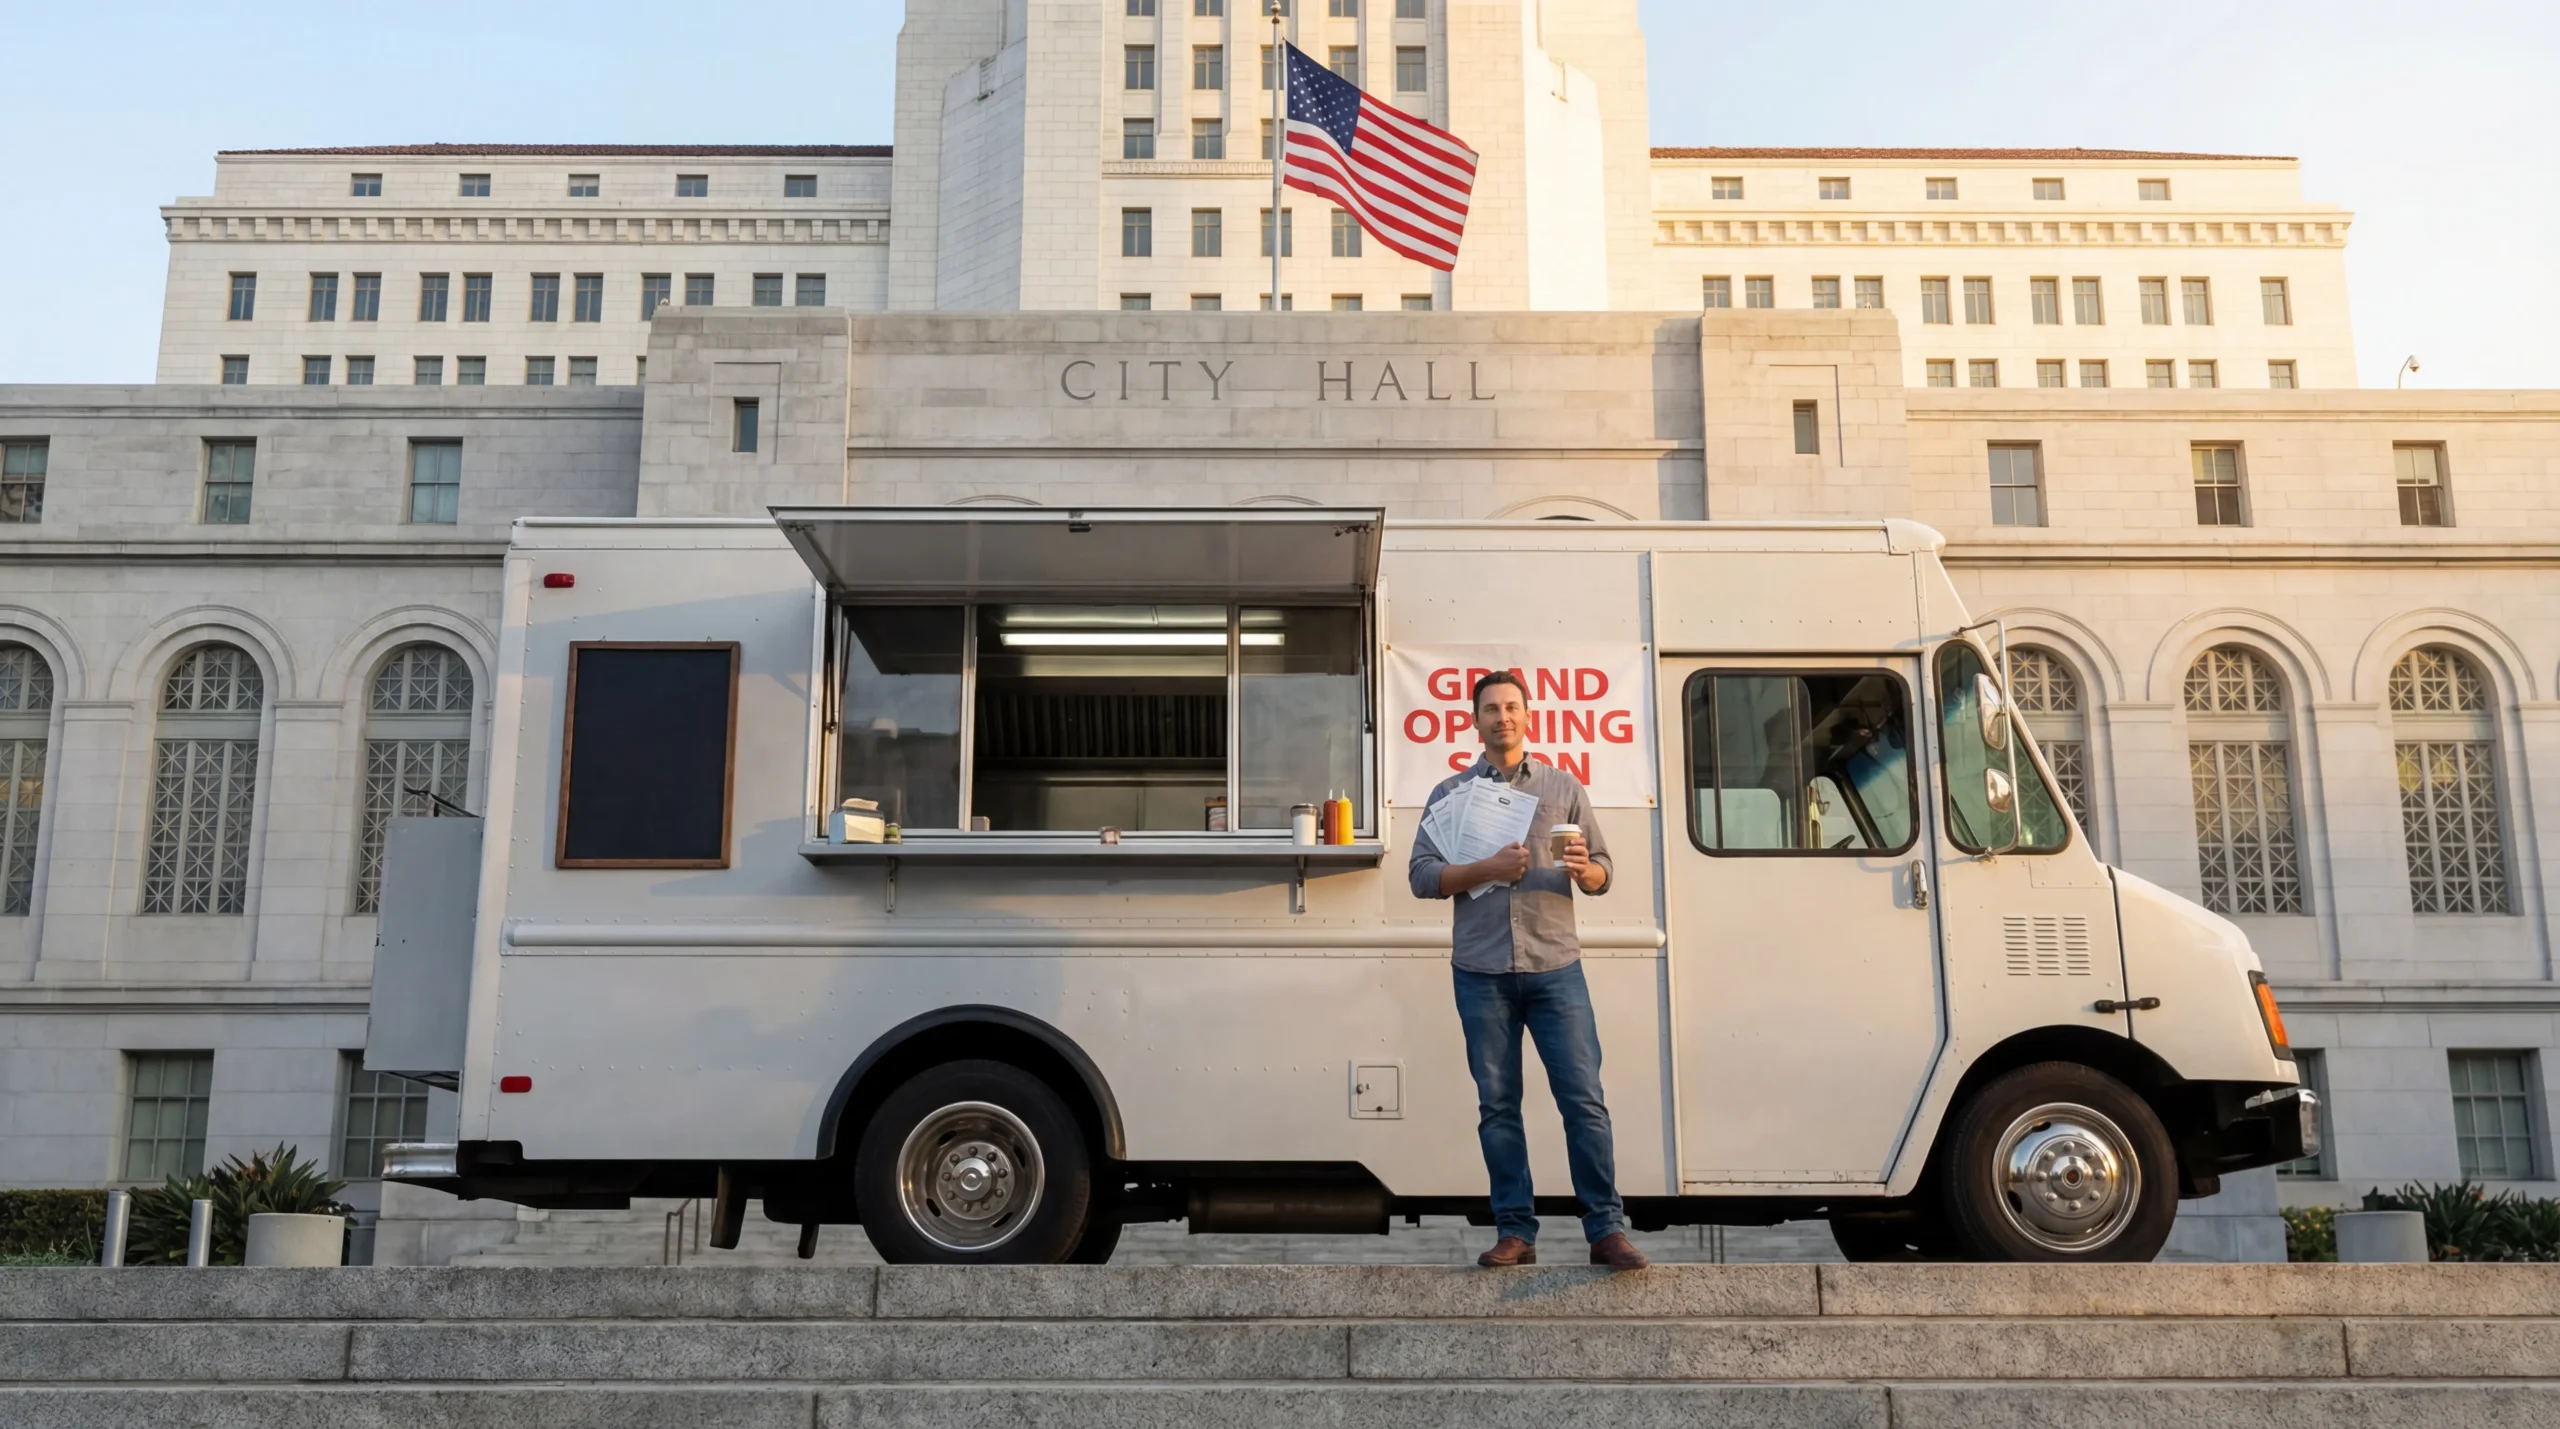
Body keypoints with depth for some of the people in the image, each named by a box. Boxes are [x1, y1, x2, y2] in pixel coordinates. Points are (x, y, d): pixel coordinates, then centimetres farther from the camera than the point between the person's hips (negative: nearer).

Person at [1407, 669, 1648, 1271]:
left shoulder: (1564, 787, 12)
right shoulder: (1449, 793, 11)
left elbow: (1601, 875, 11)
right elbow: (1422, 875, 2)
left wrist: (1583, 870, -12)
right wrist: (1484, 869, -12)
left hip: (1555, 967, 0)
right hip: (1481, 972, 1)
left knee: (1584, 1100, -5)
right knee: (1497, 1106, 4)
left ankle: (1607, 1230, 1)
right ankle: (1515, 1233, 11)